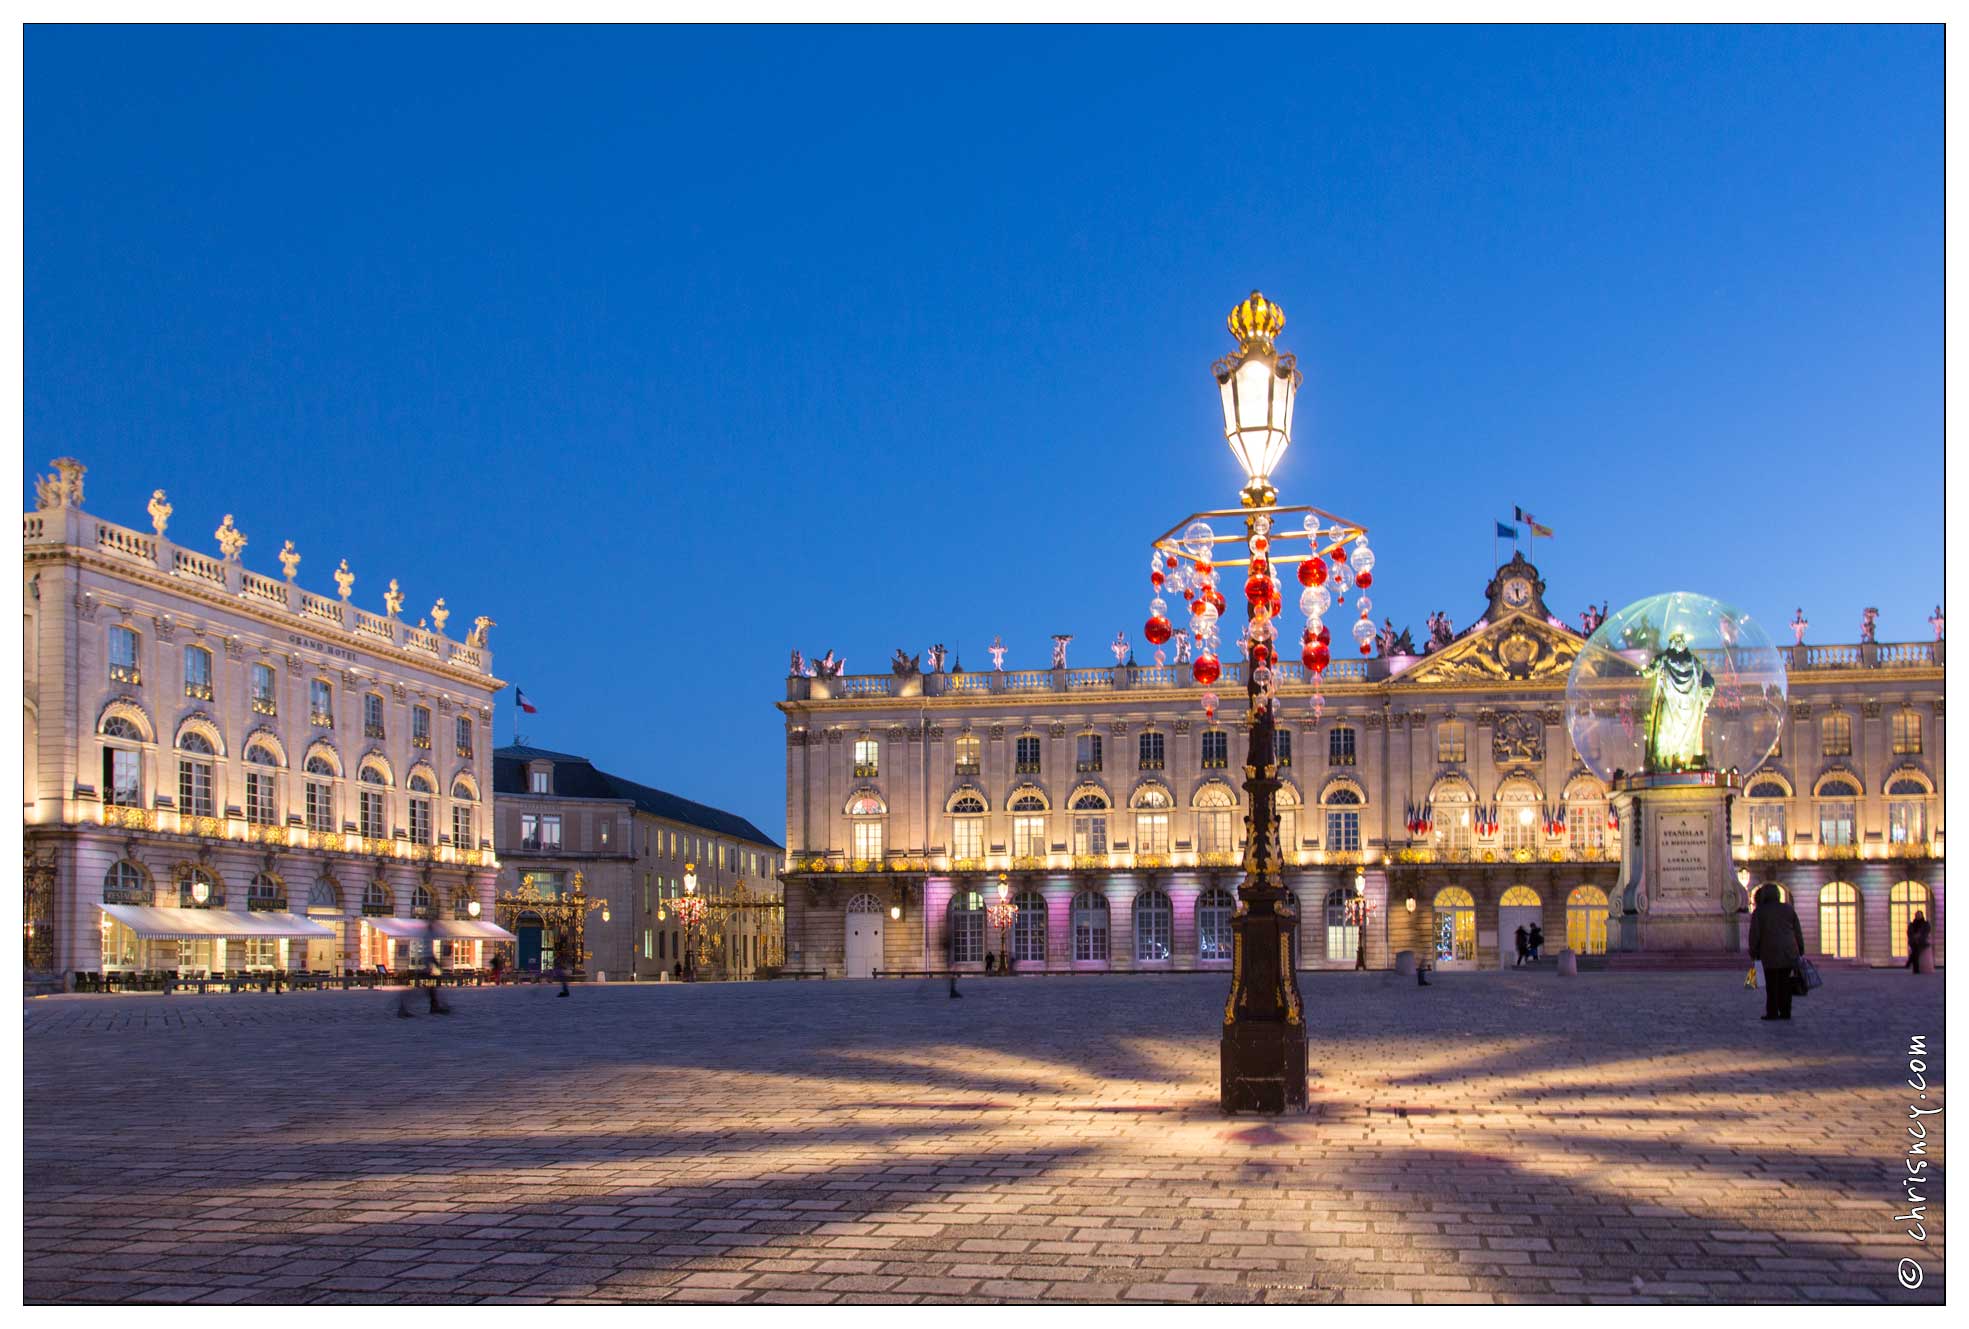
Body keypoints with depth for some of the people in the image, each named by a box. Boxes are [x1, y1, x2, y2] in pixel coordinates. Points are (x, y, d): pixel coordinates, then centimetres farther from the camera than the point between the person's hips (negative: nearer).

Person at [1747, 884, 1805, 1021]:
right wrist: (1800, 950, 15)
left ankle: (1772, 1013, -1)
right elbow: (1798, 932, 9)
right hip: (1789, 952, 3)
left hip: (1770, 953, -3)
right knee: (1785, 983, 8)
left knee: (1772, 984, 2)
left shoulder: (1759, 912, 1)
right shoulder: (1788, 909, 8)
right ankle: (1785, 1012, 7)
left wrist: (1754, 953, 5)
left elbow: (1755, 934, -3)